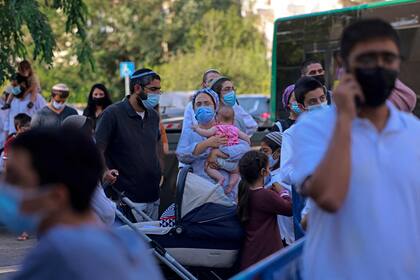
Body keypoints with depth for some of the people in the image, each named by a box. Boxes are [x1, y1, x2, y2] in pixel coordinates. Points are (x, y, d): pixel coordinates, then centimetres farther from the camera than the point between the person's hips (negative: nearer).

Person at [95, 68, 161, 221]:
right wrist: (105, 171, -31)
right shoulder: (113, 114, -9)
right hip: (127, 197, -7)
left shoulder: (153, 116, 12)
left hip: (153, 196, 7)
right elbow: (96, 149, -14)